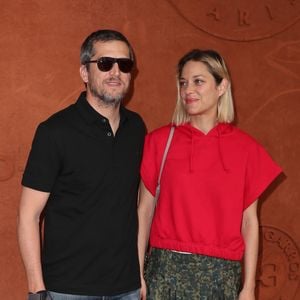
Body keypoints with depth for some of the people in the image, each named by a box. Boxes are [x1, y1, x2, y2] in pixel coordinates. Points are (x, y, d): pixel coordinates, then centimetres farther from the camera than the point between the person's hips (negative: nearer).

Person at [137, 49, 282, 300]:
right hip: (168, 268, 0)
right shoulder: (159, 141, 0)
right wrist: (137, 274, -3)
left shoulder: (246, 148, 2)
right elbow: (144, 211, 1)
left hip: (221, 272, 1)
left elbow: (249, 221, 3)